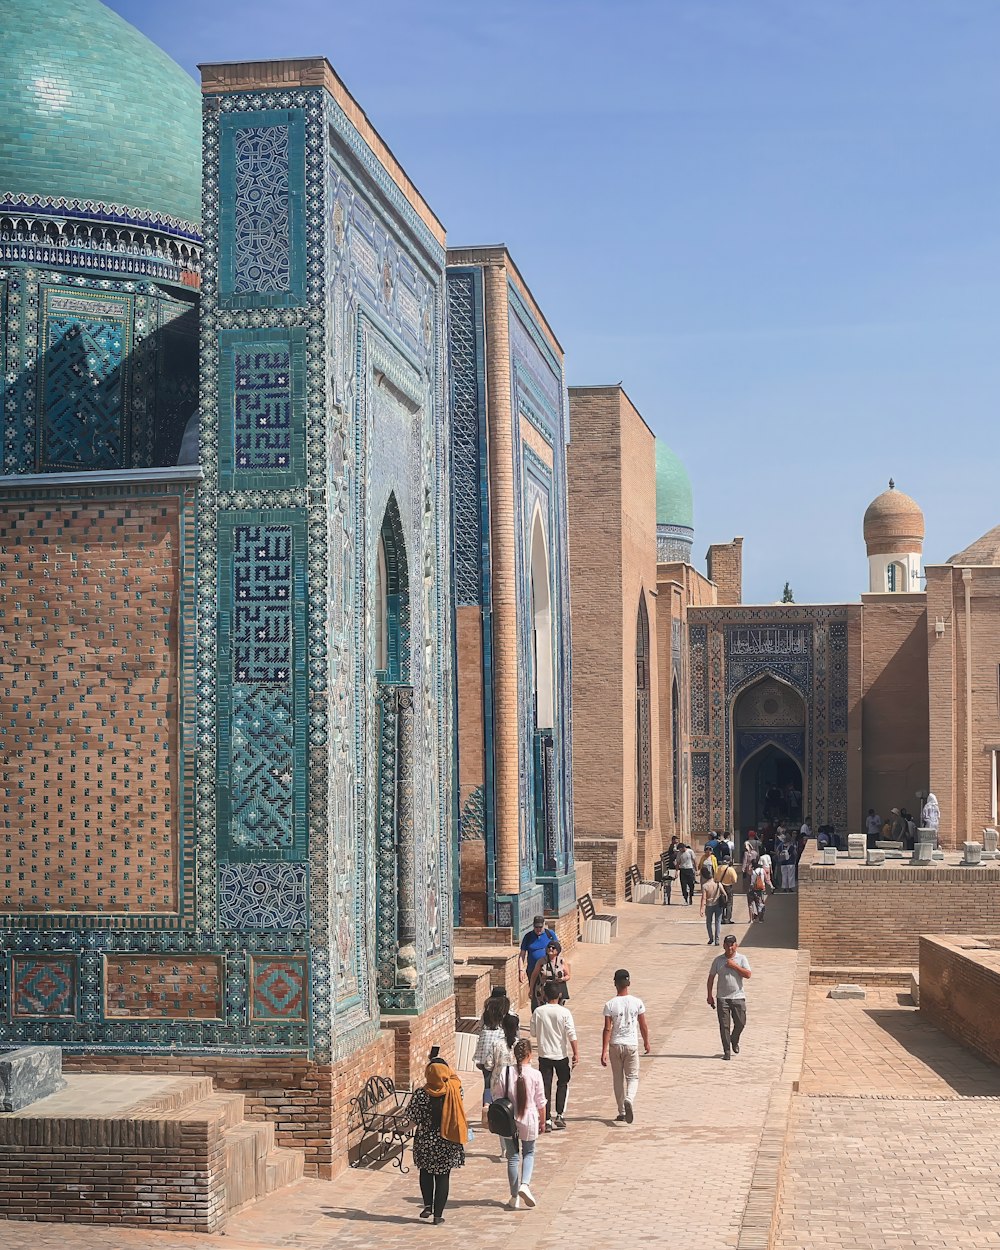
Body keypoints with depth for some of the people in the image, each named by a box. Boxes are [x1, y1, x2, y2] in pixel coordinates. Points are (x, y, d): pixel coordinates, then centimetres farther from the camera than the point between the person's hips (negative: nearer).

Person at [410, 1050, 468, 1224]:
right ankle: (438, 1214, 12)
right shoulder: (455, 1089, -12)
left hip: (425, 1141, 0)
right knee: (443, 1177, 11)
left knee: (426, 1172, 23)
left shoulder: (420, 1094, -15)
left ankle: (427, 1205, 14)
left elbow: (414, 1118, -6)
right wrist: (440, 1065, 19)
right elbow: (454, 1077, 11)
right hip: (448, 1143, 1)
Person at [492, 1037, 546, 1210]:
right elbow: (540, 1102, -4)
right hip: (529, 1121, -1)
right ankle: (524, 1184, -3)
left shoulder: (505, 1071, -10)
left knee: (512, 1157, 12)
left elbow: (498, 1097, -3)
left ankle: (515, 1197, 16)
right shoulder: (535, 1075, -13)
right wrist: (542, 1121, 10)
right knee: (529, 1153, 20)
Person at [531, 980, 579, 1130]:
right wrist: (576, 1053, -7)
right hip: (561, 1054, -1)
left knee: (546, 1086, 4)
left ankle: (547, 1120, 1)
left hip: (544, 1054, 1)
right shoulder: (565, 1012, -10)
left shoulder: (538, 1012, -5)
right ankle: (559, 1115, 10)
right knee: (563, 1084, 17)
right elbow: (571, 1035, -12)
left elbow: (533, 1033, 4)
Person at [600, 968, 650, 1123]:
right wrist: (646, 1042, 18)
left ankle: (622, 1111, 18)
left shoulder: (610, 1004, -9)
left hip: (615, 1045, 0)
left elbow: (607, 1029, -11)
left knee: (618, 1079, 14)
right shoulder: (637, 1002, -6)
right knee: (632, 1077, 8)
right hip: (632, 1045, 0)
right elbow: (643, 1026, 1)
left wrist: (604, 1051, -9)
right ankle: (629, 1099, -21)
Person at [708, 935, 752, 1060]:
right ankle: (727, 1051, 5)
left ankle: (734, 1040, 33)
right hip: (722, 998, 0)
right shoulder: (718, 960, 5)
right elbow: (711, 977, 9)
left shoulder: (742, 959, 2)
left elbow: (748, 975, -9)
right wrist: (709, 995, 5)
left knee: (740, 1023, 3)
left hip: (738, 997, 0)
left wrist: (735, 966, -15)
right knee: (724, 1025, -2)